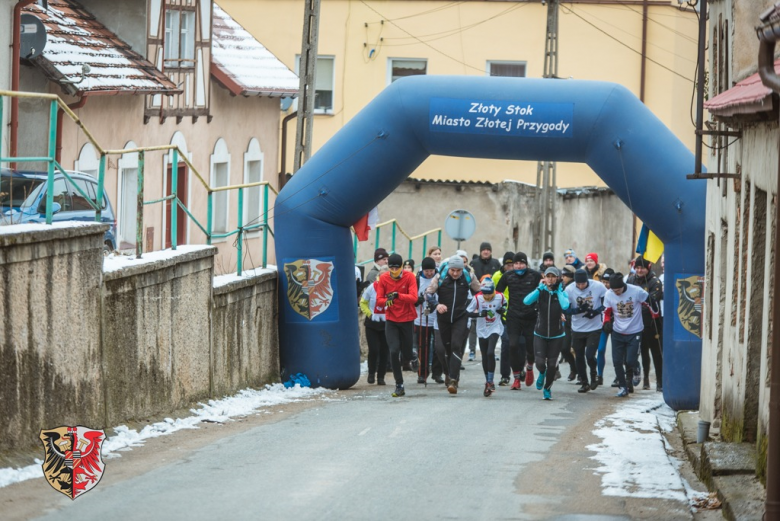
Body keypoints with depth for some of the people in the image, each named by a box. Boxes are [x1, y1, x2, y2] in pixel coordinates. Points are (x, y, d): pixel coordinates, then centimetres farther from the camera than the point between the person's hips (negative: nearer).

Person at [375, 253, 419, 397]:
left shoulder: (409, 277, -10)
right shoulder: (383, 278, -4)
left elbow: (414, 298, -21)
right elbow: (379, 300, -5)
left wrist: (398, 295, -37)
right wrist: (386, 301, -29)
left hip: (407, 320, -1)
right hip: (391, 320, 1)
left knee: (406, 352, 7)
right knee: (394, 351, -12)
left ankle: (412, 358, 47)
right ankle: (399, 386, -3)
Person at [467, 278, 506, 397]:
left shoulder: (499, 297, -10)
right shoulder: (477, 298, -13)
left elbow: (504, 305, 12)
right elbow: (468, 312, -9)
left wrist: (503, 310, -9)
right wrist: (479, 314, -24)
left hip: (495, 329, -2)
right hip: (482, 330, 2)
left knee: (490, 353, -20)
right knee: (485, 357, 8)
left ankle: (490, 381, -12)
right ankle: (488, 383, 23)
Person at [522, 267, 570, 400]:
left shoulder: (562, 293, -4)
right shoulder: (541, 292, -3)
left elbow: (565, 306, -26)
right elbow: (526, 301, -21)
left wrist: (558, 291, -16)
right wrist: (540, 288, -17)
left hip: (556, 335, 0)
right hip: (540, 334, 0)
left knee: (551, 364, 2)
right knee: (540, 362, -10)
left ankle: (547, 388, 24)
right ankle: (542, 373, 27)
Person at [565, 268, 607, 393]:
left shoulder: (598, 286, -13)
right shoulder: (569, 289, -12)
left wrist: (596, 311, -19)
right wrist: (580, 309, -28)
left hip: (595, 328, -2)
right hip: (577, 329, 2)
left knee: (590, 355, -12)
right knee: (579, 357, 9)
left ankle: (594, 374, 19)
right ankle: (584, 383, 27)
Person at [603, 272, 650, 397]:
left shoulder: (636, 291, -20)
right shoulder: (609, 295, -9)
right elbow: (607, 312, 4)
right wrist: (607, 323, -15)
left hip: (634, 333, -3)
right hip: (617, 333, 3)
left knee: (630, 361, -9)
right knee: (617, 362, 1)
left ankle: (630, 377, 24)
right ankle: (623, 386, 20)